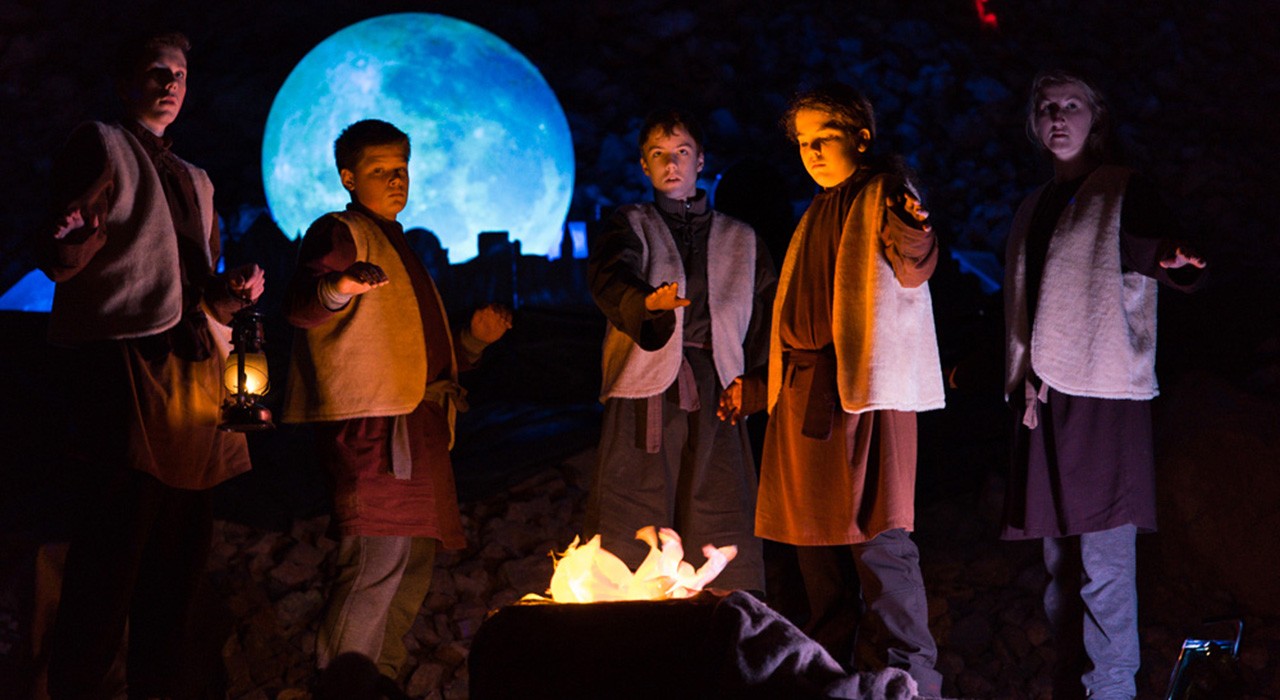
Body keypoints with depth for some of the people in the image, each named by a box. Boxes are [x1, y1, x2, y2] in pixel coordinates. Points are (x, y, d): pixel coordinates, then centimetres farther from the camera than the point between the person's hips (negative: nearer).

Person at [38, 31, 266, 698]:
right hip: (130, 358, -7)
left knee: (184, 532, 6)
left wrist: (232, 292, 8)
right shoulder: (100, 145, 5)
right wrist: (76, 239, -29)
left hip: (196, 365, 7)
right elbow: (60, 264, -6)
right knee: (123, 524, -14)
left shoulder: (195, 180, 27)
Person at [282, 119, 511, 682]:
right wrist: (339, 287, -44)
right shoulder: (341, 233, -3)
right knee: (377, 562, -17)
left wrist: (474, 338, 20)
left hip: (419, 426, 10)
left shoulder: (400, 248, 25)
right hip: (371, 424, -9)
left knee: (414, 563, 12)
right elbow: (300, 308, -24)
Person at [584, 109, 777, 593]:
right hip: (647, 385, -1)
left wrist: (752, 375, -4)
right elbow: (609, 277, -7)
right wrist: (648, 301, -30)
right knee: (633, 534, -9)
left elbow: (767, 311, 13)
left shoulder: (740, 239, 21)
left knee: (722, 528, -7)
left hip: (715, 389, 1)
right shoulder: (631, 225, 14)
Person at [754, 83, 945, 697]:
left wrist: (914, 238, -38)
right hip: (805, 392, 8)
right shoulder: (818, 215, 21)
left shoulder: (882, 192, -2)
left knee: (876, 540, -12)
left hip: (865, 390, -8)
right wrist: (761, 385, 24)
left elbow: (911, 268, -19)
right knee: (815, 540, 10)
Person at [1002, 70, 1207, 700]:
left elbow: (1173, 262, -15)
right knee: (1061, 566, 11)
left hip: (1104, 398, -7)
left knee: (1103, 567, -10)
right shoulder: (1036, 208, 19)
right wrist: (1026, 385, 7)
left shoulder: (1124, 194, 0)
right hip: (1046, 402, 7)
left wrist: (1176, 263, -39)